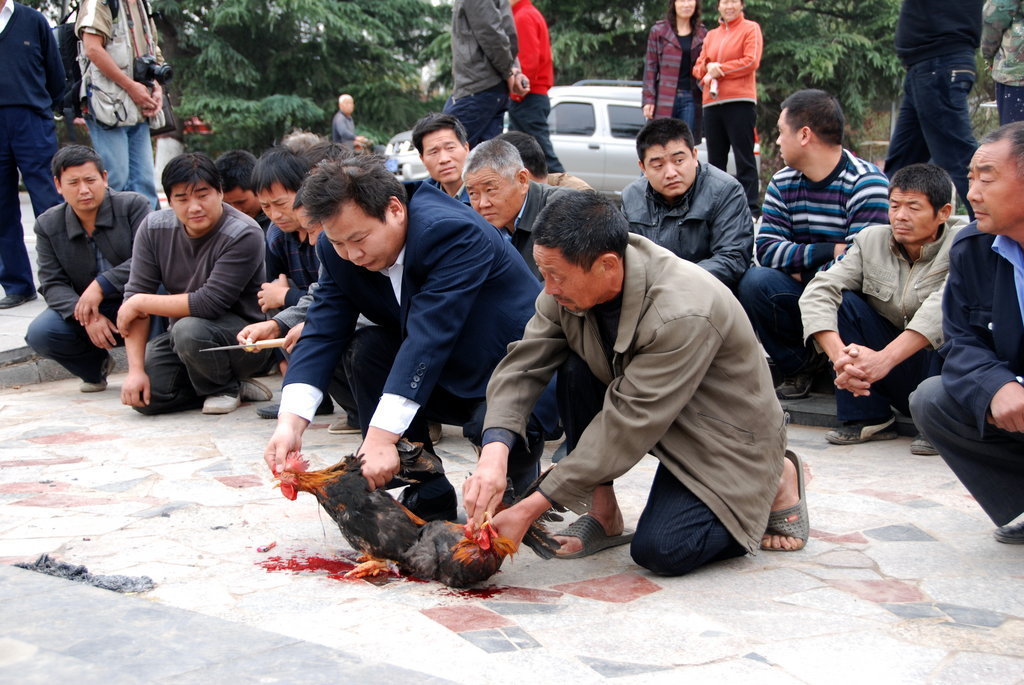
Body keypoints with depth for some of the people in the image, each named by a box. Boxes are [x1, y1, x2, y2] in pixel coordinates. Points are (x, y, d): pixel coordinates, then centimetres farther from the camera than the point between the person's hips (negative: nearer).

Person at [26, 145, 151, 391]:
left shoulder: (133, 205, -10)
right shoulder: (48, 225, 1)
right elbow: (52, 285, -4)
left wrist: (101, 286, -29)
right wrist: (86, 317, -24)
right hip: (85, 311, 4)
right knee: (39, 334, -22)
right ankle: (97, 365, 10)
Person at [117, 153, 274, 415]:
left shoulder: (244, 235, -22)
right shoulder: (154, 228, -4)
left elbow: (209, 303, -26)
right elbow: (135, 293, -8)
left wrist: (140, 303, -17)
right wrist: (135, 370, -16)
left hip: (245, 339, -6)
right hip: (181, 336, 6)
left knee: (189, 330, -35)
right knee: (144, 395, -16)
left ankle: (226, 388, -3)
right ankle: (236, 385, 6)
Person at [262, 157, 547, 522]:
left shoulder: (451, 232, -29)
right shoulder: (339, 251, -8)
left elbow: (429, 339, -36)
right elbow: (323, 333, -13)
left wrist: (382, 436, -40)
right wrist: (291, 422, -28)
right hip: (450, 375, 7)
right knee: (365, 348, -16)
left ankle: (519, 496, 3)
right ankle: (428, 497, -6)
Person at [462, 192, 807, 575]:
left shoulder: (683, 315, -36)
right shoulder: (571, 285, -15)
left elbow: (628, 425, -33)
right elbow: (522, 366, -14)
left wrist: (531, 508, -31)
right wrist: (494, 452, -33)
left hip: (723, 437, -6)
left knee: (660, 550, -22)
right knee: (575, 371, -18)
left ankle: (775, 484, 5)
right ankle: (603, 515, -3)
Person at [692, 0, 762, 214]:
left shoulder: (750, 29, 4)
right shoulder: (711, 35, 19)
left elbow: (751, 61, -7)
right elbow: (698, 67, 18)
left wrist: (719, 69, -7)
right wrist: (708, 69, -5)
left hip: (740, 102, -6)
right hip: (712, 103, 6)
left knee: (744, 158, -8)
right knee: (715, 160, 9)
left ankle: (750, 209, -10)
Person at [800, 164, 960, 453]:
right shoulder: (871, 240, -1)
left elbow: (946, 305, -32)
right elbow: (818, 292, -14)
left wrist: (884, 359, -44)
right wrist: (840, 357, -32)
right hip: (896, 383, 4)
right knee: (844, 301, -14)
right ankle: (868, 417, -11)